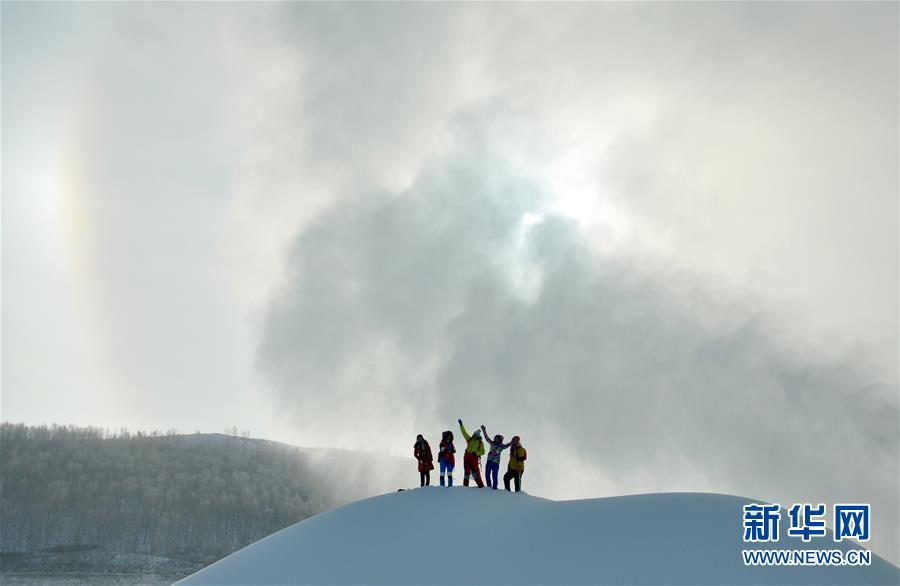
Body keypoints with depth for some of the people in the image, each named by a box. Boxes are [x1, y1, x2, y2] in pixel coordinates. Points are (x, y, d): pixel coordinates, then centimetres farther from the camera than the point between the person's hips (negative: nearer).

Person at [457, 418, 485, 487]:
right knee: (466, 471, 5)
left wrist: (476, 453, -16)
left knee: (475, 471, -13)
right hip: (467, 456, 4)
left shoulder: (480, 443, 4)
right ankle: (465, 485, 10)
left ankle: (480, 485, -13)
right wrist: (461, 425, 16)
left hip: (474, 458, -4)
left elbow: (482, 452, 1)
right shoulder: (470, 439, 13)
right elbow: (464, 433, 16)